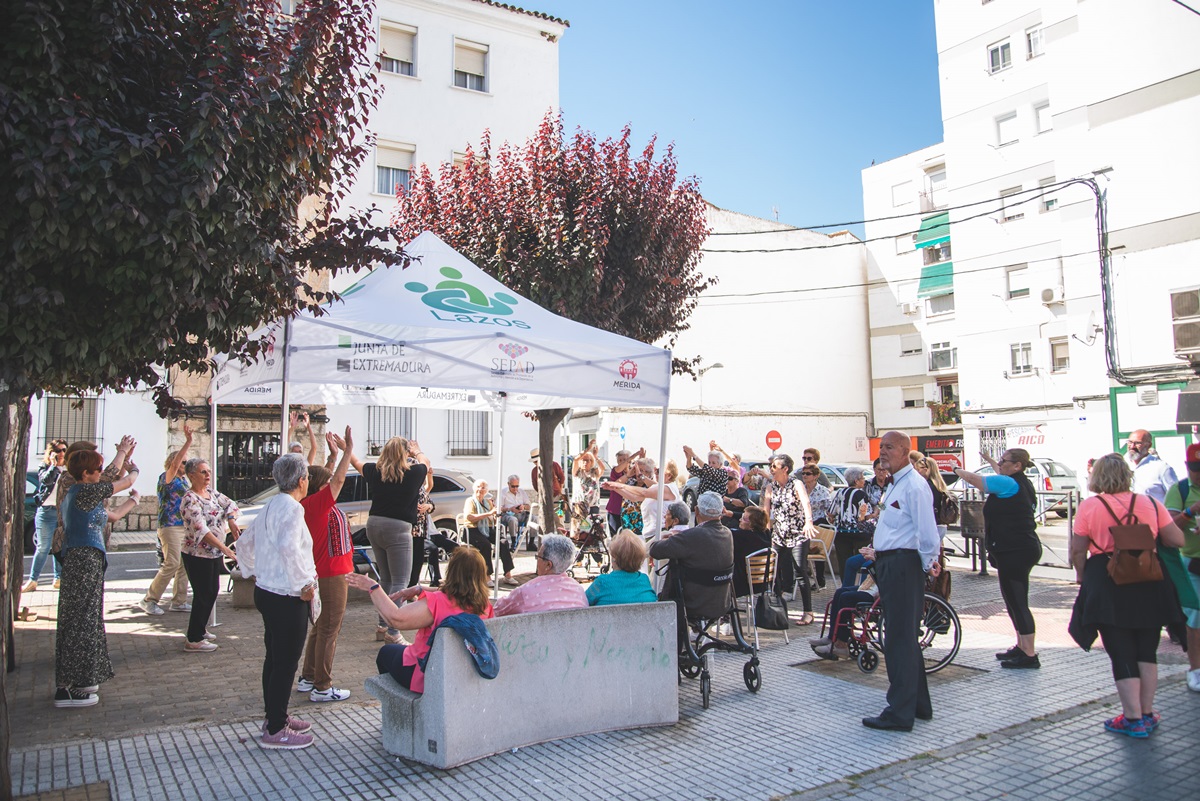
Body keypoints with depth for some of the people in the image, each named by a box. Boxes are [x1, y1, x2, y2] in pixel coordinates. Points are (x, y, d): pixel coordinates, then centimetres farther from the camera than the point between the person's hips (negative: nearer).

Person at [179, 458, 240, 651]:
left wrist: (231, 521, -4)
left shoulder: (210, 492, 7)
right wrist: (224, 548, -33)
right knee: (203, 595, -2)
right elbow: (201, 529, -29)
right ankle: (194, 640, 9)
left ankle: (199, 629, 33)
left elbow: (228, 504, 18)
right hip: (197, 555, -9)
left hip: (214, 553, 9)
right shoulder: (190, 500, -20)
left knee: (212, 592, 17)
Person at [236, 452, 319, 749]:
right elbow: (289, 548, -34)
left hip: (266, 591, 10)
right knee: (286, 663, 0)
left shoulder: (270, 507, 12)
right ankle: (275, 731, 9)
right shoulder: (291, 508, -18)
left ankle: (275, 716, 33)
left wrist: (254, 572, 26)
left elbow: (244, 544, 23)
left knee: (274, 659, 19)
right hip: (287, 599, -10)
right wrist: (304, 585, -25)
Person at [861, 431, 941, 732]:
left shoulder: (914, 485, -16)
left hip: (903, 564, -11)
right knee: (905, 637, 18)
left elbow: (927, 530, -20)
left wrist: (927, 563, -11)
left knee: (899, 639, -5)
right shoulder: (895, 484, 17)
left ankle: (900, 713, 2)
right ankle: (919, 704, 31)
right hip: (889, 565, 11)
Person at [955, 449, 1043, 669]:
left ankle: (1029, 655, -3)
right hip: (1021, 549, 11)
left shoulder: (1009, 484, -15)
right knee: (1015, 601, 18)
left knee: (1017, 602, -7)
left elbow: (973, 479, -8)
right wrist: (989, 460, 48)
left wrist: (957, 470, 10)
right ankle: (1022, 647, 28)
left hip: (1014, 551, -11)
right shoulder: (1022, 483, 13)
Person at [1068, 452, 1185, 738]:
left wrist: (1085, 576, 9)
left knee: (1121, 653, 4)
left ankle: (1133, 719, 6)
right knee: (1147, 651, 16)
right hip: (1150, 585, 3)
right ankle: (1147, 713, 23)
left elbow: (1077, 551, -6)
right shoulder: (1150, 503, 1)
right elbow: (1177, 540, 4)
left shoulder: (1088, 507, -6)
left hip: (1108, 586, -3)